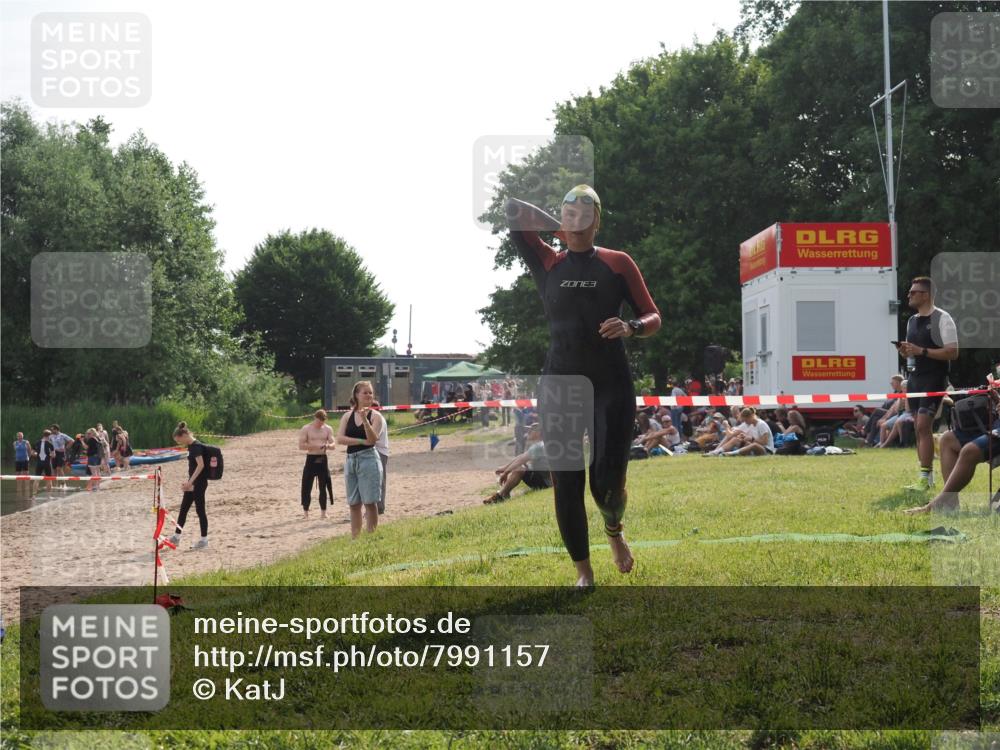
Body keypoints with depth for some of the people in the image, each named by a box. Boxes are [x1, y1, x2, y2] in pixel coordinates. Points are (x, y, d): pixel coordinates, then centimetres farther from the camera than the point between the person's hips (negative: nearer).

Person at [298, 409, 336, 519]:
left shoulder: (328, 429, 6)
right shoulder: (306, 429, -2)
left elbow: (333, 443, 4)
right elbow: (301, 446, -8)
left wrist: (328, 446, -20)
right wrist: (314, 445, -21)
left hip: (323, 459, 2)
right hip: (311, 459, -2)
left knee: (323, 487, 3)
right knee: (307, 486, -3)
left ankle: (323, 511, 10)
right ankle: (305, 511, 4)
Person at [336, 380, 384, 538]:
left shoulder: (375, 416, -1)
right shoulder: (347, 416, 9)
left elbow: (373, 439, -14)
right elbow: (340, 438, -3)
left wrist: (365, 419, -26)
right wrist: (361, 441, -12)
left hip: (368, 459, -4)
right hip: (351, 460, 4)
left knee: (370, 502, -5)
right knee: (354, 504, 8)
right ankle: (354, 538, 13)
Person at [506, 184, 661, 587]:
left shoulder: (617, 262, 5)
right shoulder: (547, 262, 7)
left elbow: (653, 318, 4)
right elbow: (513, 209, 3)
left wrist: (631, 327, -17)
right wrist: (561, 230, 9)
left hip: (612, 387, -1)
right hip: (560, 387, 1)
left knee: (608, 485, -5)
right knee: (566, 485, 0)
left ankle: (614, 530, 30)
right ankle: (583, 571, 16)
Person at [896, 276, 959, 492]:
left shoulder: (942, 319, -9)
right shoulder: (912, 321, 15)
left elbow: (953, 353, -15)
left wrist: (921, 351, -22)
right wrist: (905, 351, 1)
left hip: (934, 379, -8)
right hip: (914, 378, 8)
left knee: (923, 425, -15)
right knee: (919, 427, 8)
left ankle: (925, 478, -14)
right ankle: (928, 474, 15)